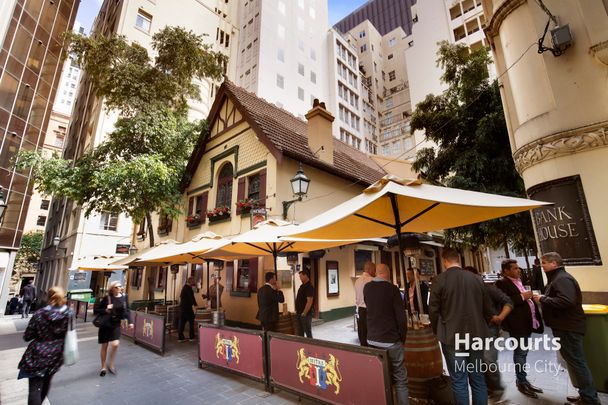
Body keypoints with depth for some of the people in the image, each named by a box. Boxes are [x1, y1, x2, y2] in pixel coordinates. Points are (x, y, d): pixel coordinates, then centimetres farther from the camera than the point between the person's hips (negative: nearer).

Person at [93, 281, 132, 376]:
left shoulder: (123, 298, -3)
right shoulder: (106, 298, -12)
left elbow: (127, 310, 7)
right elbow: (95, 310, -7)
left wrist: (130, 322, 0)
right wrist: (105, 310, -24)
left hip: (116, 325, 1)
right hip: (105, 324, -1)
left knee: (115, 344, -12)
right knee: (104, 346, 11)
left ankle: (111, 364, 13)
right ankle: (103, 367, 30)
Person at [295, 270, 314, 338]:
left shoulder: (309, 287, -16)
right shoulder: (302, 286, 12)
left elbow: (309, 301, -22)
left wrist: (304, 313, -20)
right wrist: (297, 311, 13)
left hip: (306, 314, -9)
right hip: (299, 313, 9)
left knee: (308, 332, 2)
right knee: (300, 332, 15)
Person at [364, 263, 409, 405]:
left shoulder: (367, 288, 1)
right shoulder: (392, 288, -14)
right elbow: (401, 317, -14)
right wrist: (402, 338, -1)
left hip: (372, 339, 5)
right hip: (391, 341, -5)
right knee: (400, 381, 7)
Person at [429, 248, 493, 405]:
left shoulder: (439, 280, -12)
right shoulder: (476, 279, 0)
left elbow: (433, 310, -9)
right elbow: (488, 309, 7)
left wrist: (438, 332, 9)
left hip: (452, 337, -4)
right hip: (476, 335, 4)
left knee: (459, 382, 6)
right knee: (478, 379, 17)